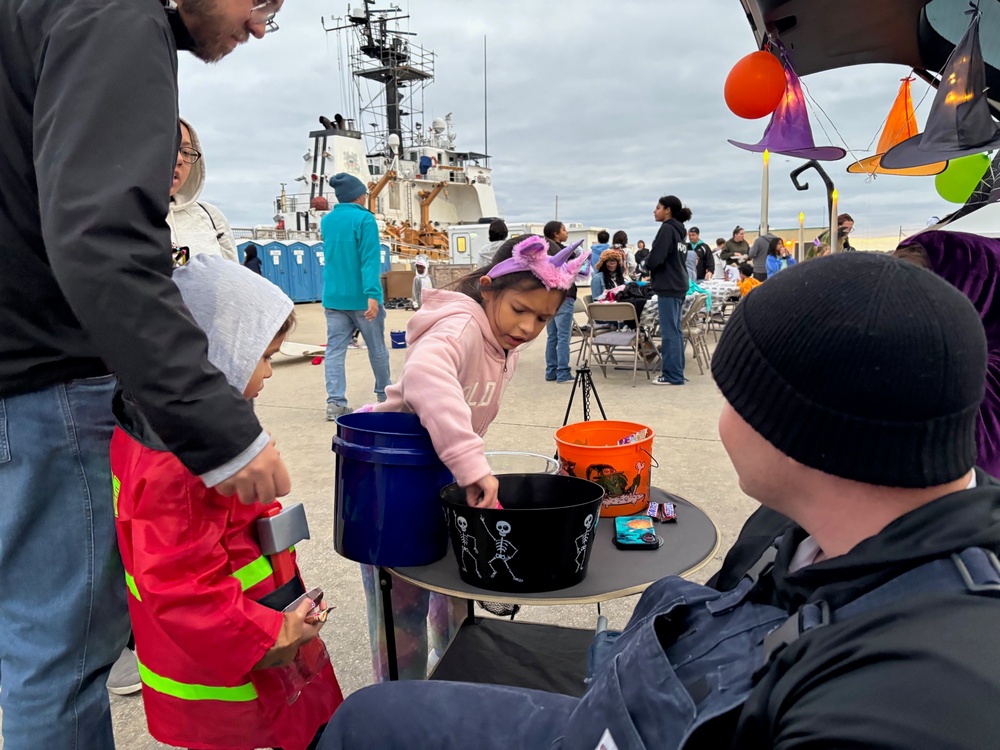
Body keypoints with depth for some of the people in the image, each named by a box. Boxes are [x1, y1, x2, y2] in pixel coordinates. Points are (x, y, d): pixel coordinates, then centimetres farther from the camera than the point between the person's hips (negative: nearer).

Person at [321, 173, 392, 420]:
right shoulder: (364, 219, -11)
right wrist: (372, 294, -25)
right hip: (361, 298, -5)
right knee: (377, 348, 12)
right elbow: (370, 259, -20)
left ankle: (335, 402, -8)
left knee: (335, 349, 2)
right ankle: (384, 394, 27)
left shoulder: (326, 221, 10)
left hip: (333, 298, 5)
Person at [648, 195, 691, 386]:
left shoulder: (666, 229, -12)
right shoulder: (678, 230, 15)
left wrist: (648, 265, 2)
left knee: (669, 331, -5)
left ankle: (672, 375, -2)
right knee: (675, 330, 13)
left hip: (668, 286, -9)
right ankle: (676, 371, 19)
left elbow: (655, 258, -19)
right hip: (678, 285, 9)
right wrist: (655, 277, 11)